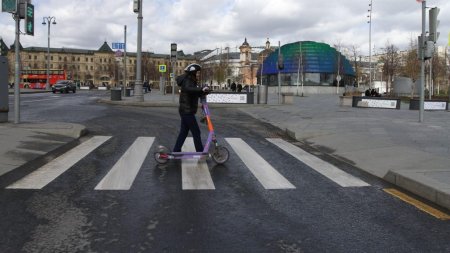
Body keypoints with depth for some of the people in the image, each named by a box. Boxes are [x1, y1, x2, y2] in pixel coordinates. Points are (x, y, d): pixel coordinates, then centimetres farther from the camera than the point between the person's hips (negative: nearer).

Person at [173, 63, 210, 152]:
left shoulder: (191, 81, 17)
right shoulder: (187, 81, -15)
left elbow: (196, 94, 21)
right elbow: (188, 89, -39)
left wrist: (204, 91, 2)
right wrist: (201, 89, -51)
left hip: (185, 111, 10)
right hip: (187, 111, -10)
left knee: (184, 132, 15)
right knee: (196, 132, -5)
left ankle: (176, 151, 20)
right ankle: (200, 152, 1)